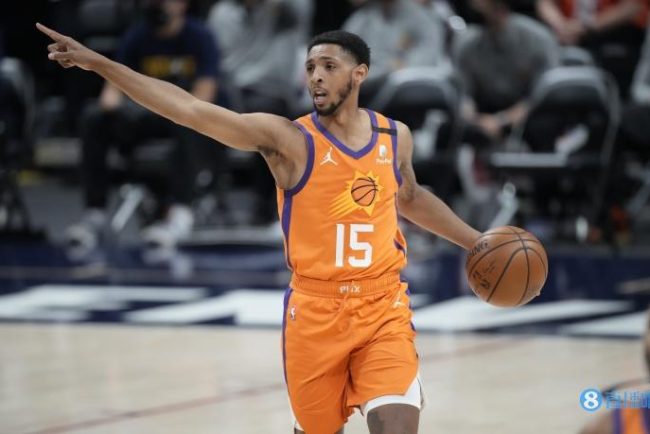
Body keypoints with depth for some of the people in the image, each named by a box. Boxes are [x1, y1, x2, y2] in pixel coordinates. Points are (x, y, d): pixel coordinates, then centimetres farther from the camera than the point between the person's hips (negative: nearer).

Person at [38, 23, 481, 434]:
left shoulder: (395, 137, 4)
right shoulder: (288, 139, -9)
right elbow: (190, 109, -17)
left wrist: (475, 240, 25)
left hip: (384, 308, 2)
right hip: (315, 311, -2)